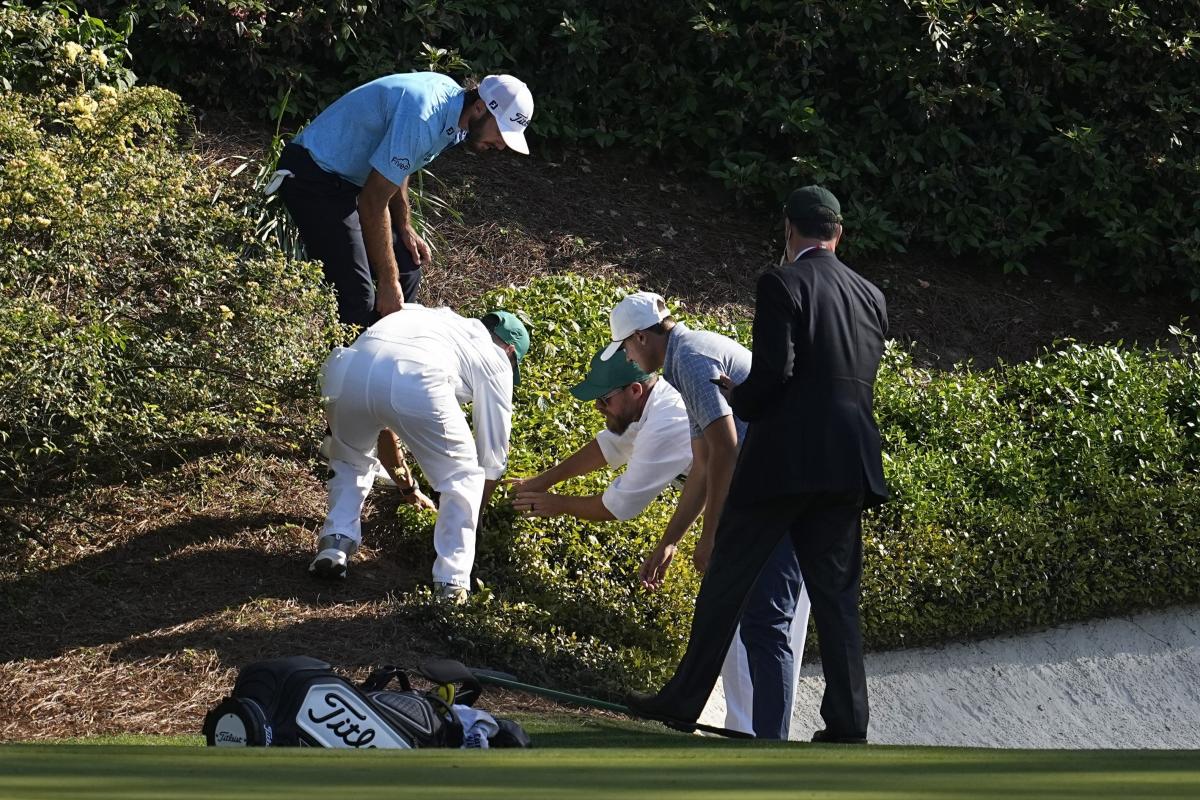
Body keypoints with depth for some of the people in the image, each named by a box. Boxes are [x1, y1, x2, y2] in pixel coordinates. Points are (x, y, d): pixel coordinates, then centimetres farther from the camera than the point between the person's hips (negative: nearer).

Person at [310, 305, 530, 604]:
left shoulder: (430, 319, 45)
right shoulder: (496, 359, 30)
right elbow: (493, 453, 32)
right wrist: (475, 514, 49)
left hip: (347, 367, 5)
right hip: (416, 381, -4)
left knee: (350, 459, 34)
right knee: (462, 478, 19)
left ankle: (336, 543, 18)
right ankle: (452, 581, 11)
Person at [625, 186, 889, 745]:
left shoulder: (782, 284, -7)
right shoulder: (871, 297, 13)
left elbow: (774, 371, -16)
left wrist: (738, 397, 4)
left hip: (784, 461, -5)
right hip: (849, 466, 5)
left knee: (727, 579, 6)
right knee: (835, 593, 8)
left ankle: (684, 700, 13)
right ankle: (847, 723, 4)